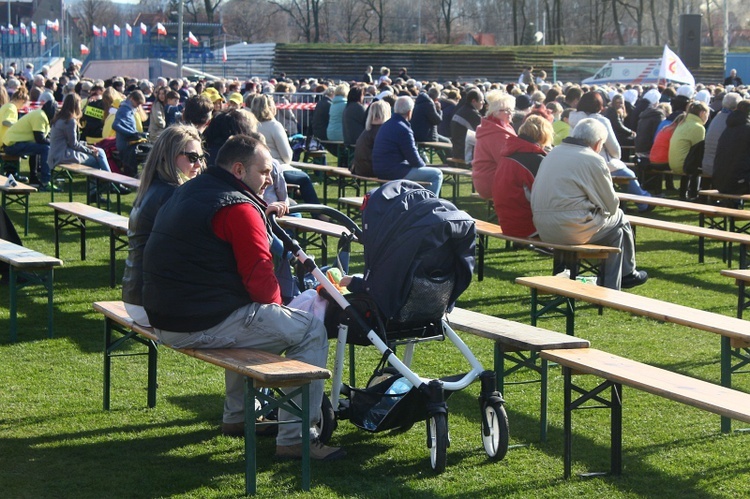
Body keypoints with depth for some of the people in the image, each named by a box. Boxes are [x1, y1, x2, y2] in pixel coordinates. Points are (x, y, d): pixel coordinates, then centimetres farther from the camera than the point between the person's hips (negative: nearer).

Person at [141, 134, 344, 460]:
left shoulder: (188, 193, 16)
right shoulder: (238, 208, -13)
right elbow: (259, 277, -14)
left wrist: (263, 213, 17)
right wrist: (276, 305, 6)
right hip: (205, 324, -10)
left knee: (252, 316, 37)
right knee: (311, 331, -1)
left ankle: (237, 415, 39)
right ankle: (295, 438, -3)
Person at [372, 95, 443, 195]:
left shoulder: (386, 125, 13)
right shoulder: (403, 129, -19)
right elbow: (413, 157, -16)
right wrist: (422, 164, 6)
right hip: (394, 172, -10)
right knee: (436, 174, -4)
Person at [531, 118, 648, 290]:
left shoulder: (553, 153, 13)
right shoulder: (593, 160, -9)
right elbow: (611, 205, -3)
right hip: (571, 229, -8)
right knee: (619, 220, 17)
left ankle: (608, 284, 27)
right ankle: (627, 273, 36)